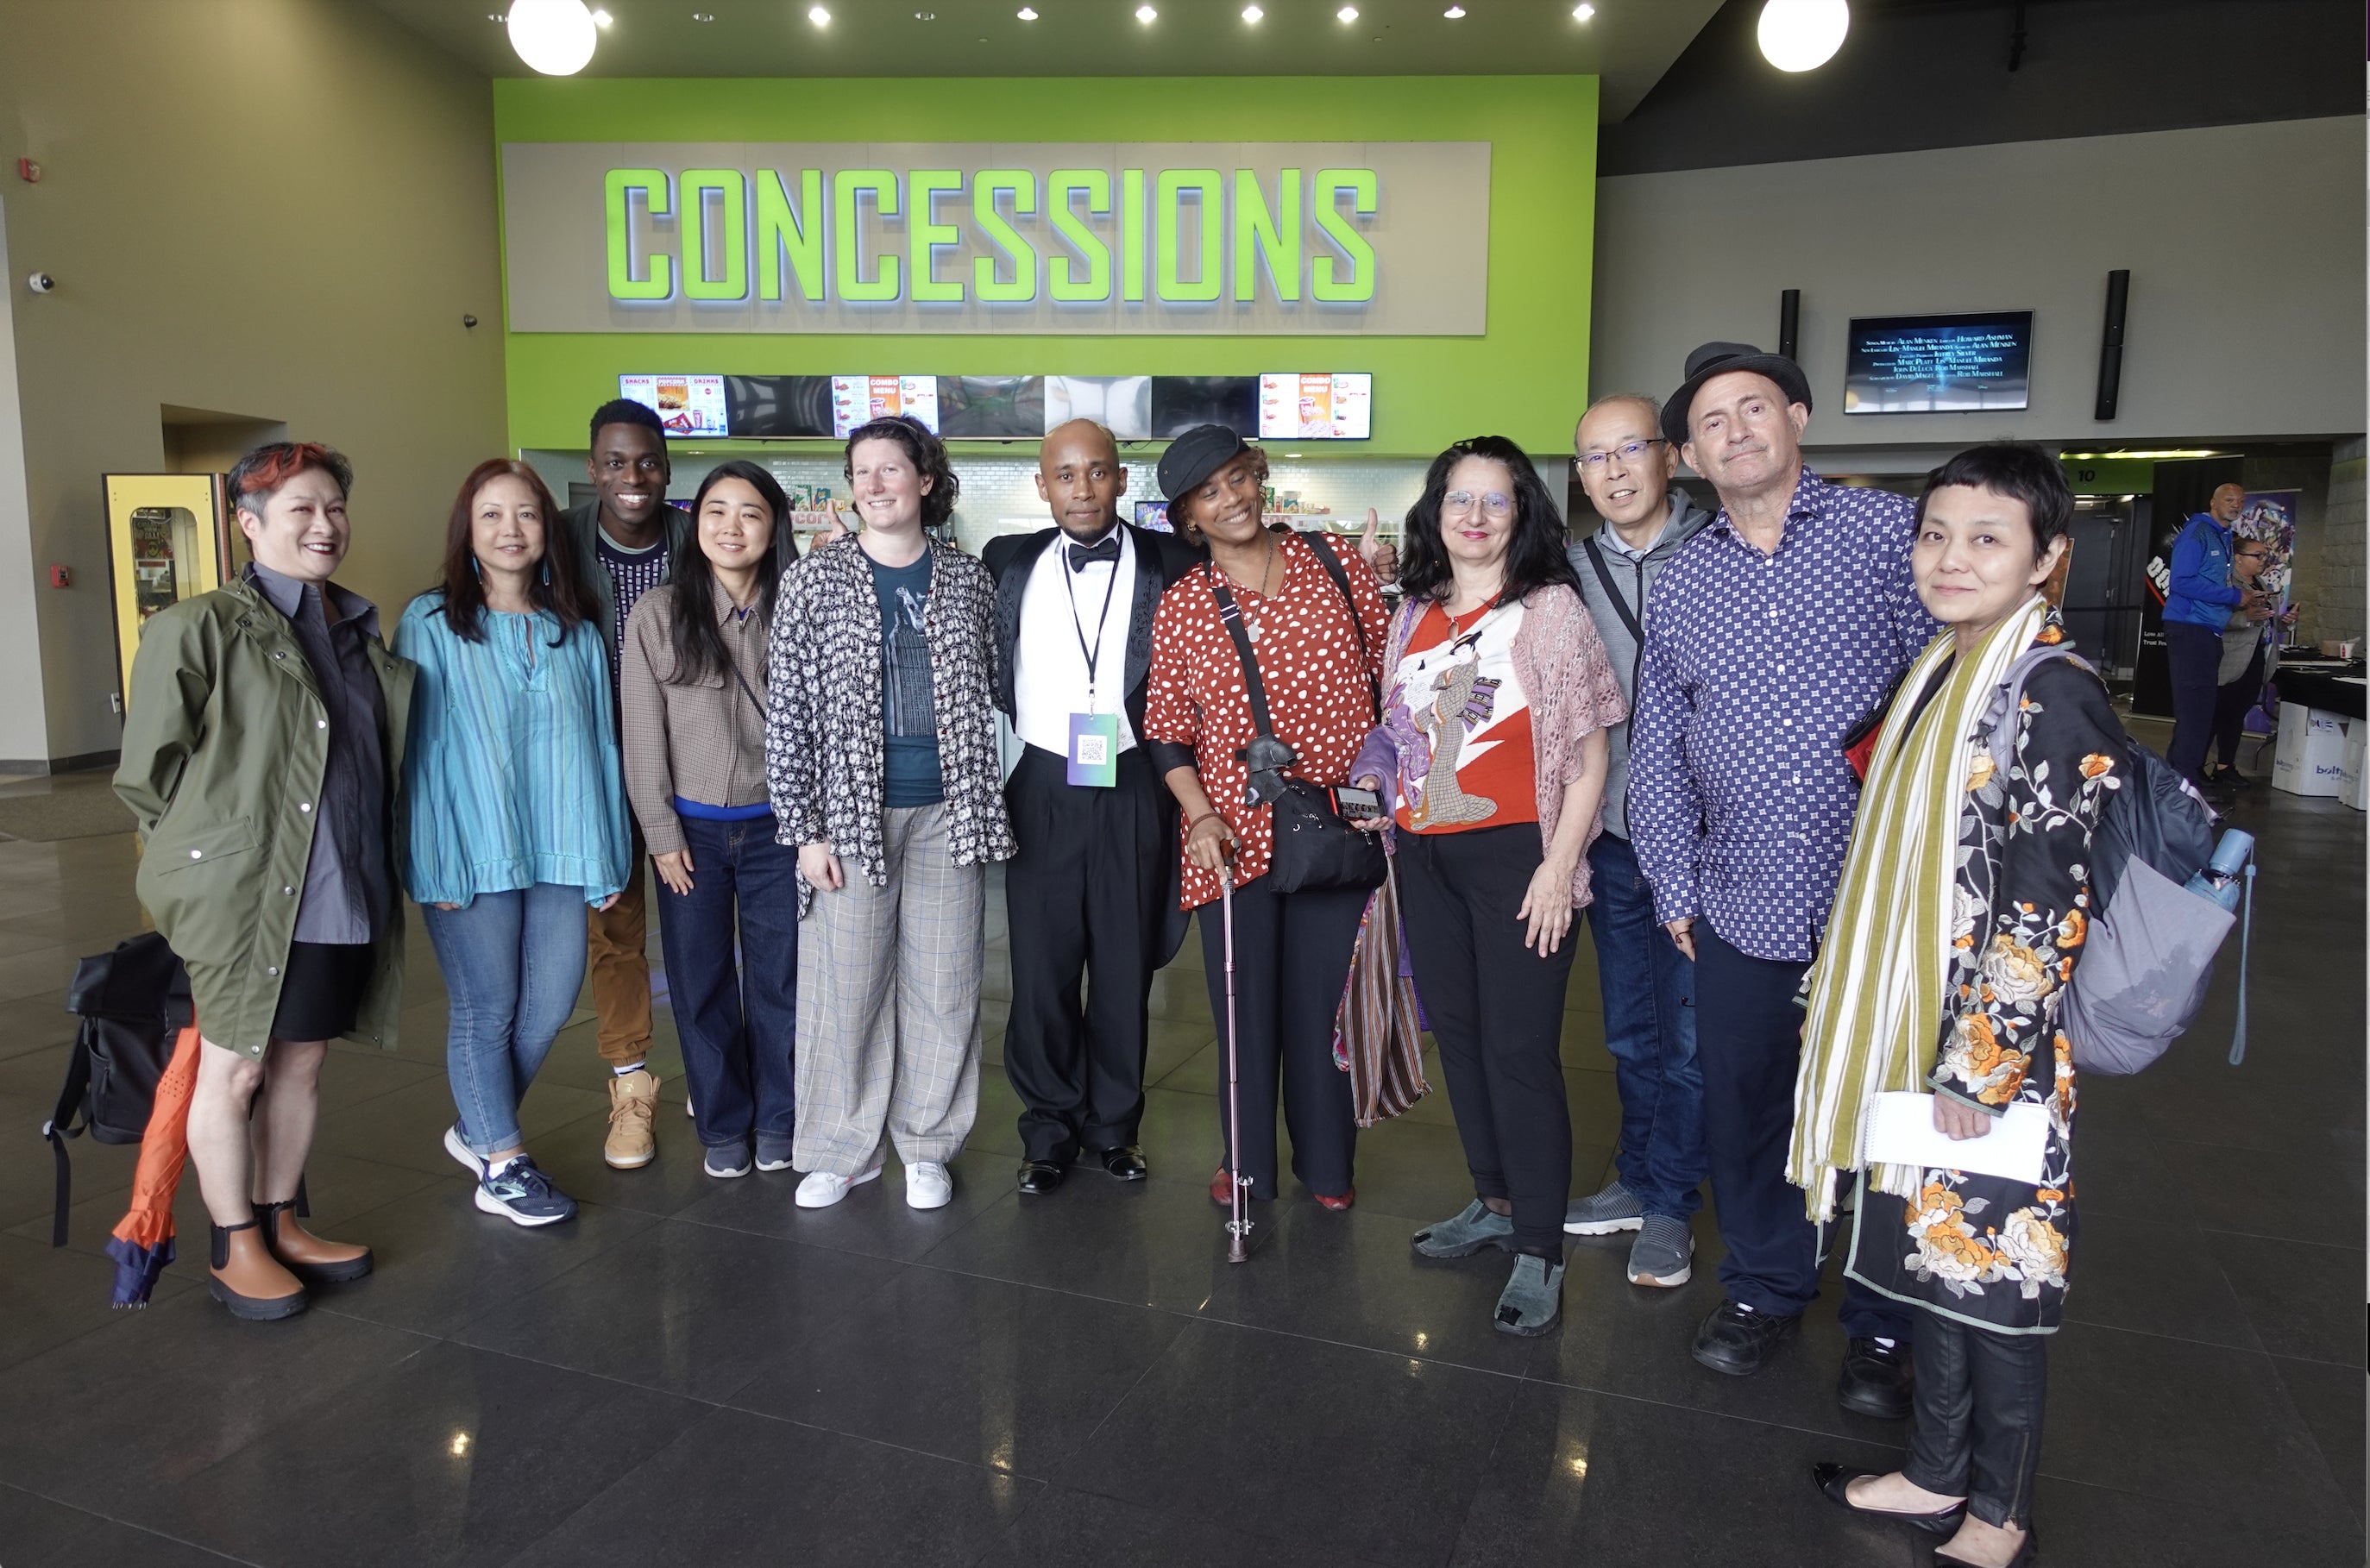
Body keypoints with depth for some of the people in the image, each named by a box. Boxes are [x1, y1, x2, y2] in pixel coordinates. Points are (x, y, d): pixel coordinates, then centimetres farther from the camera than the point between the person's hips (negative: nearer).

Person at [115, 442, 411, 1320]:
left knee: (301, 1062, 16)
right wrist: (207, 857, 2)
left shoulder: (360, 631, 12)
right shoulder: (199, 628, -8)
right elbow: (147, 772, -5)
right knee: (233, 1071, 7)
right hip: (243, 895, -6)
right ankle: (234, 1250, 22)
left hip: (344, 895, 6)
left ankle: (281, 1225, 31)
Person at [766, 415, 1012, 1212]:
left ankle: (928, 1145, 24)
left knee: (943, 986, 7)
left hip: (947, 814, 2)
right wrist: (805, 829, -5)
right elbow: (786, 712, 0)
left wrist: (979, 802, 7)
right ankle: (839, 1151, 21)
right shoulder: (814, 579, 1)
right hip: (851, 812, -1)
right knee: (843, 988, 3)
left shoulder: (968, 579, 7)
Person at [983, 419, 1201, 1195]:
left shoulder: (1170, 563, 1)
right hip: (1042, 790, 1)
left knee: (1125, 970, 10)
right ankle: (1050, 1126, 25)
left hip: (1133, 791, -1)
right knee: (1040, 969, 8)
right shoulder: (1009, 562, 7)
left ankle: (1114, 1124, 28)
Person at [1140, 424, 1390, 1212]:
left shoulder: (1336, 565, 2)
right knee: (1245, 1002, 8)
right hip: (1235, 832, 0)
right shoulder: (1181, 606, 2)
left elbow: (1393, 677, 7)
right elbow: (1166, 729, 4)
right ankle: (1246, 1163, 28)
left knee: (1327, 998, 8)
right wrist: (1200, 814, -8)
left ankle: (1327, 1163, 28)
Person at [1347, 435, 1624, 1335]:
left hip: (1515, 856, -6)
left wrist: (1557, 867, -13)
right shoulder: (1413, 616, 11)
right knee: (1457, 1033, 14)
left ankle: (1540, 1251, 9)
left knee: (1520, 1049, -4)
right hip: (1423, 857, 6)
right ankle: (1495, 1203, 31)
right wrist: (1376, 791, 1)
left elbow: (1588, 755, -7)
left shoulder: (1551, 610, -5)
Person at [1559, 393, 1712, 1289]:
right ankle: (1636, 1182, 33)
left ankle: (1669, 1207, 22)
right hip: (1613, 839, 4)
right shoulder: (1572, 572, 6)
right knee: (1630, 1031, 15)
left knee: (1689, 1035, 6)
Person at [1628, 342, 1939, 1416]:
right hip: (1744, 904, 3)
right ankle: (1764, 1287, 37)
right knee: (1743, 1107, 14)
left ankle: (1884, 1326, 31)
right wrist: (1673, 889, 9)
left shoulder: (1890, 532, -2)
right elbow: (1656, 752, 13)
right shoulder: (1680, 584, 10)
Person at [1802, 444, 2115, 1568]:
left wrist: (1981, 1067, -18)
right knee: (1930, 1253, 18)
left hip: (1994, 1055, -8)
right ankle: (1935, 1475, 36)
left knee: (1991, 1269, 7)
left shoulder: (2051, 694, -17)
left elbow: (2045, 907, -19)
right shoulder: (1942, 673, 9)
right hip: (1913, 1035, 8)